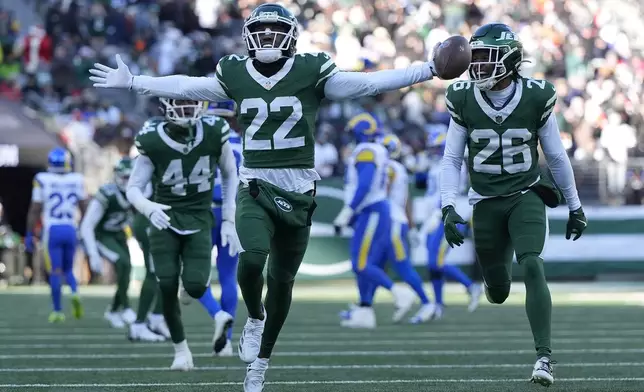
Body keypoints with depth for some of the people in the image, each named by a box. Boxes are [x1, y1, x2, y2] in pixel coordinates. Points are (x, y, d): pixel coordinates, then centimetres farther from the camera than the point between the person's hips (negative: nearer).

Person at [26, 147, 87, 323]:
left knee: (55, 272, 2)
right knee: (68, 269, 17)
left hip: (52, 230, -2)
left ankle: (58, 311, 0)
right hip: (71, 230, 2)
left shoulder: (42, 180, -5)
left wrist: (29, 235, 5)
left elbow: (34, 211, -2)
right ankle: (75, 292, -11)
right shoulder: (77, 180, 3)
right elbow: (84, 209, 9)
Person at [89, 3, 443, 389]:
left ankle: (261, 361, 24)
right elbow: (183, 87, 13)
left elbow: (368, 83, -3)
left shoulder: (311, 73, -3)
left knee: (282, 280, 7)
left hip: (298, 192, 0)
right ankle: (255, 318, 5)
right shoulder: (235, 75, 3)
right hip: (255, 187, 0)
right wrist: (131, 82, 16)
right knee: (252, 256, -27)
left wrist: (429, 70, -9)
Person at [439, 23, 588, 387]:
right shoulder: (463, 100, -6)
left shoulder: (536, 97, -9)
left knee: (532, 266, -25)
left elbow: (557, 156, 2)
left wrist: (575, 207, 9)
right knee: (498, 292, 8)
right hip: (487, 203, 2)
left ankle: (545, 357, -25)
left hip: (527, 197, -2)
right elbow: (452, 160, 0)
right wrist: (449, 208, -13)